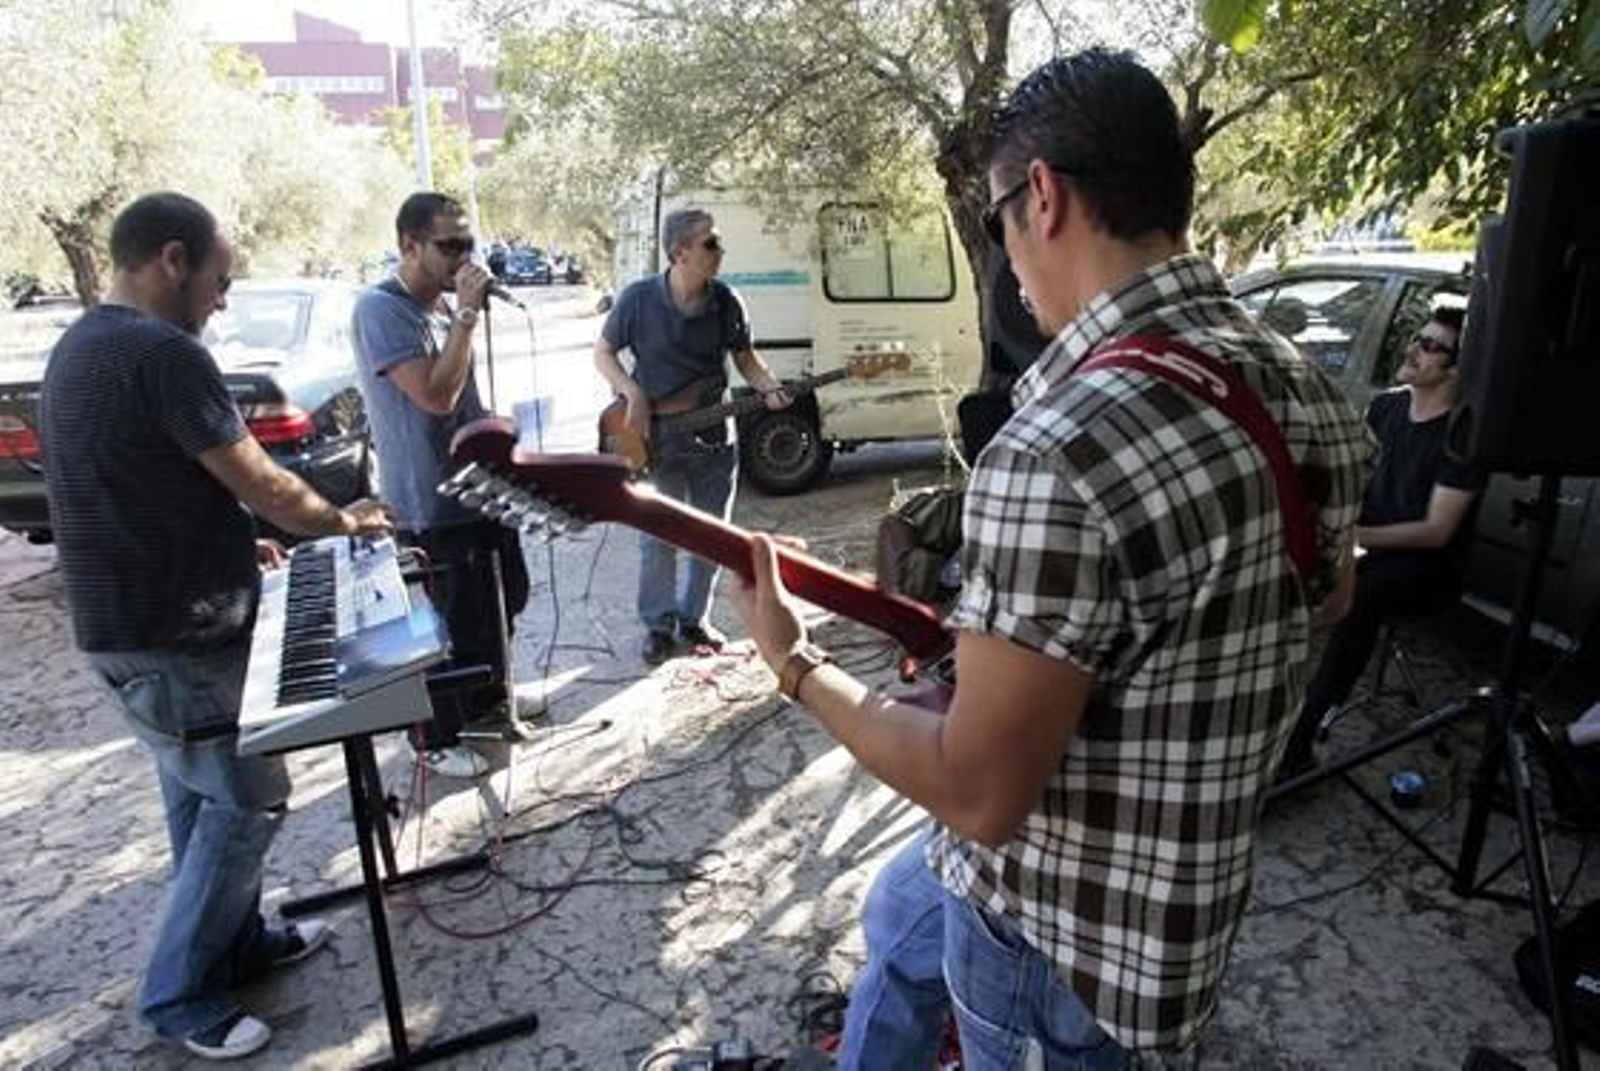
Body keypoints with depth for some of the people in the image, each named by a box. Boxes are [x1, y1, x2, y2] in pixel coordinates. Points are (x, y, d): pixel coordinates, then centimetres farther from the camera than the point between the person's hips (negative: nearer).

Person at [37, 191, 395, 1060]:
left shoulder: (77, 349, 12)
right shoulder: (163, 352, -21)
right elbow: (260, 483, -18)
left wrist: (235, 544, 18)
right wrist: (343, 521, -1)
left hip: (128, 621, 10)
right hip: (172, 637, -10)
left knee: (200, 796, 20)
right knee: (247, 802, 3)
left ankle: (238, 942, 36)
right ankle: (179, 995, 18)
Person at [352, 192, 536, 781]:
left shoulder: (443, 305, 9)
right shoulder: (381, 309, -18)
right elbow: (435, 395, -27)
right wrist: (467, 315, -24)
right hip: (430, 504, -9)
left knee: (501, 601, 21)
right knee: (448, 625, 2)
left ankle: (489, 697, 43)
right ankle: (435, 740, 22)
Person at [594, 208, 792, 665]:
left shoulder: (726, 301, -3)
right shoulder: (638, 298, -10)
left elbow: (745, 357, 8)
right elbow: (603, 352, 1)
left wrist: (769, 389, -11)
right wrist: (633, 396, -14)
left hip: (713, 440, 3)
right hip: (656, 442, -3)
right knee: (658, 540, 2)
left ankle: (694, 618, 29)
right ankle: (658, 624, 22)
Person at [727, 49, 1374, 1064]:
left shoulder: (1059, 452, -34)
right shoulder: (1313, 395, -5)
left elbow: (979, 791, -28)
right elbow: (1326, 592, 13)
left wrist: (796, 664, -14)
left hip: (1060, 925, -8)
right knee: (897, 920, 30)